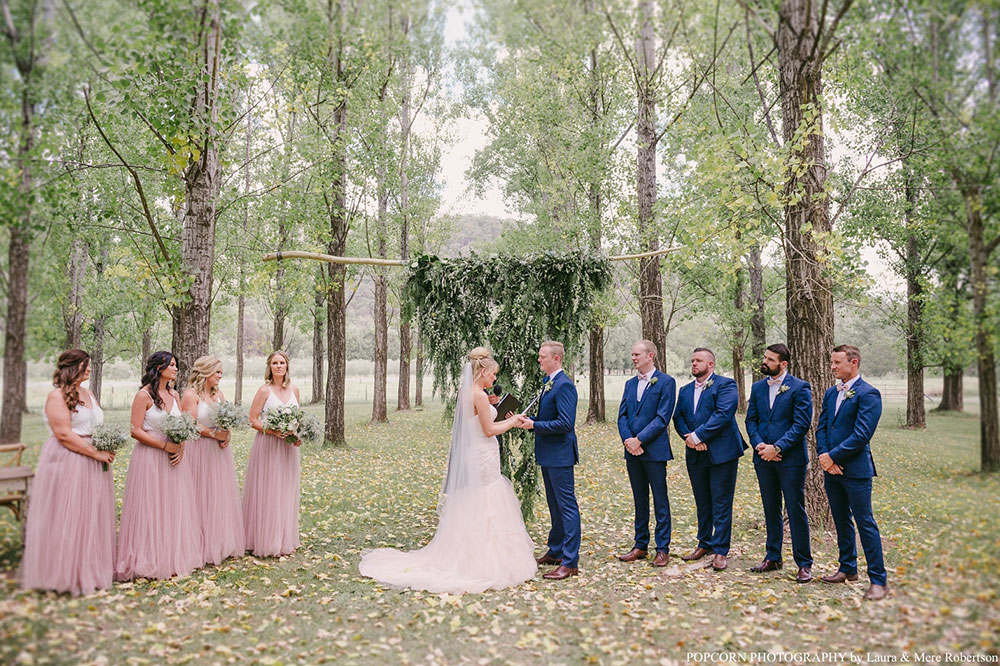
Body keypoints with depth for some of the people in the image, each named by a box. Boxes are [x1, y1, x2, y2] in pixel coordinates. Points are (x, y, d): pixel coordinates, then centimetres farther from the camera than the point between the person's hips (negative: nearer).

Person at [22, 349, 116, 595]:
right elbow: (64, 434, -17)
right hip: (67, 462, -8)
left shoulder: (88, 394, 15)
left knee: (92, 518, 11)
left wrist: (108, 449, 1)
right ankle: (67, 575, 9)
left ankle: (90, 570, 21)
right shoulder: (57, 395, -9)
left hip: (94, 464, 8)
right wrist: (96, 453, -15)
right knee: (66, 518, -1)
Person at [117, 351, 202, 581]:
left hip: (174, 458, 6)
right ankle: (150, 562, 8)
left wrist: (181, 448, -4)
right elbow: (136, 431, -12)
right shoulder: (144, 395, -8)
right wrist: (165, 445, -16)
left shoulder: (174, 395, 11)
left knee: (174, 508, 9)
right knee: (151, 509, -1)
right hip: (150, 457, -6)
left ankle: (175, 558, 19)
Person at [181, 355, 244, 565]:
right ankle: (205, 547, 6)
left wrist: (227, 434, -5)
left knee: (222, 496, 11)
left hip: (220, 452, 8)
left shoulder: (219, 394, 14)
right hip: (200, 451, -7)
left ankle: (222, 543, 21)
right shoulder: (191, 395, -9)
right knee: (202, 498, -2)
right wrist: (215, 433, -17)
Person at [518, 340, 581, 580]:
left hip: (560, 455, -10)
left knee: (567, 506, -4)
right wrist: (528, 421, 3)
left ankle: (570, 562, 2)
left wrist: (534, 425, -20)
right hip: (548, 454, 10)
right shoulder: (548, 382, 13)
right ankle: (555, 552, 32)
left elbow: (565, 423, -24)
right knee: (555, 505, 19)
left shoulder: (564, 385, -18)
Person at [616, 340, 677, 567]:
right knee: (639, 500, 13)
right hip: (632, 450, 6)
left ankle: (663, 549, 10)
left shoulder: (666, 382, -5)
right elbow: (622, 416, 9)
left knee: (660, 500, 2)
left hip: (654, 450, -6)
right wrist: (628, 440, -8)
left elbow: (662, 418, -12)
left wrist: (639, 439, -16)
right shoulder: (630, 384, 14)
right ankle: (640, 546, 22)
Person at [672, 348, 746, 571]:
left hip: (721, 452, -6)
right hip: (695, 454, 6)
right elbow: (678, 417, 8)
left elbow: (723, 415, -18)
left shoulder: (725, 385, -6)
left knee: (721, 504, -1)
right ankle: (705, 544, 27)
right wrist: (688, 437, -10)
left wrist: (698, 436, -18)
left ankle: (720, 551, 5)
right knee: (702, 503, 15)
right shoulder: (685, 390, 15)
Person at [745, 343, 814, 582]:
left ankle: (804, 564, 10)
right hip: (764, 457, 5)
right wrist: (759, 444, -7)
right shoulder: (758, 387, 11)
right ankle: (772, 558, 25)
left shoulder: (800, 388, -6)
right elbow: (751, 419, 10)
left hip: (790, 458, -5)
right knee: (771, 510, 14)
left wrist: (777, 447, -16)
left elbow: (802, 423, -12)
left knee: (796, 511, 0)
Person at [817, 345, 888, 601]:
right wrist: (824, 456, -5)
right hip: (831, 467, 7)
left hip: (855, 469, -7)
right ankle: (848, 569, 30)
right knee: (842, 521, 17)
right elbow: (821, 427, 11)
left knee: (865, 523, -2)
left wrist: (832, 456, -15)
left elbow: (861, 435, -18)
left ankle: (878, 580, 6)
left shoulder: (868, 394, -11)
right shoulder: (831, 393, 12)